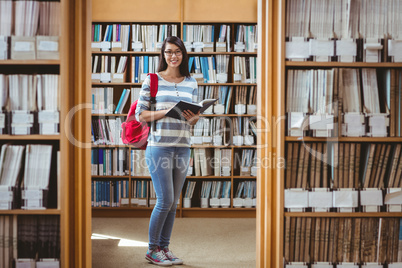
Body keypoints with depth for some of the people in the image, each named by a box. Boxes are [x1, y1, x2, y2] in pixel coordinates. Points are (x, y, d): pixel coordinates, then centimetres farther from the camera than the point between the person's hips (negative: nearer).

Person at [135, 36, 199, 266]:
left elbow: (195, 117, 15)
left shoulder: (191, 83, 12)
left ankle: (164, 248, 21)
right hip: (159, 146, -5)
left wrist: (193, 117, -9)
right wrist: (168, 112, -17)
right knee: (166, 200, -5)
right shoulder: (152, 80, -1)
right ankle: (153, 249, 13)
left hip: (183, 148, 5)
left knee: (174, 202, 9)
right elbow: (140, 114, -5)